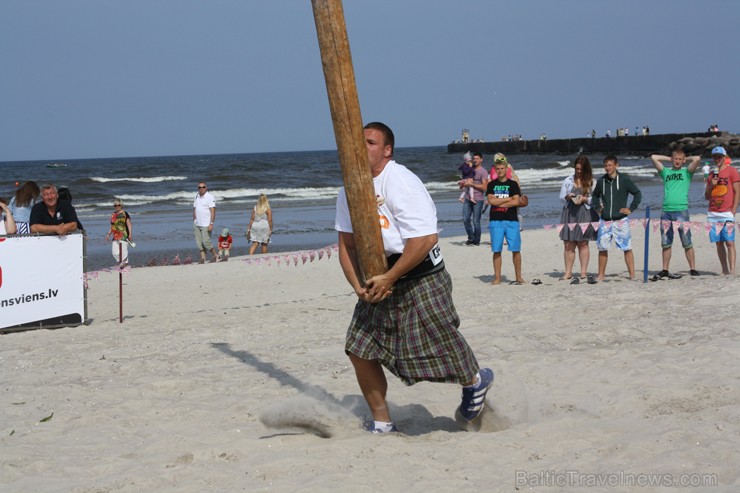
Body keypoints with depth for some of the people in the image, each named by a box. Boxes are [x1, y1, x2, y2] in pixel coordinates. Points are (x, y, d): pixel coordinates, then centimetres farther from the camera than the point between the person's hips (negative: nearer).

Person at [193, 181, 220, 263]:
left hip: (206, 225, -7)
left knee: (206, 242, -9)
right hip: (197, 224, 7)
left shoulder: (210, 197, -10)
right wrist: (194, 221, 14)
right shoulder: (197, 197, 13)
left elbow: (213, 211, -14)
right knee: (199, 242, 4)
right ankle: (202, 259, 7)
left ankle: (216, 256, 5)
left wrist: (211, 224, -20)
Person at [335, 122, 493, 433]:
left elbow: (424, 239, -24)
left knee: (438, 346, -3)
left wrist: (389, 278, -23)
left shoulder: (401, 183, -18)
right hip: (379, 281, 7)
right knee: (360, 350, 2)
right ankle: (381, 423, 15)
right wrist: (358, 285, -7)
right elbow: (346, 244, 9)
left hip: (421, 279, -7)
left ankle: (475, 382, 31)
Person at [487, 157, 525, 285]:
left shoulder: (513, 184, 6)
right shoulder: (491, 185, 10)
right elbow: (491, 201, -4)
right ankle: (497, 278, 5)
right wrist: (507, 199, -5)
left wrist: (498, 202, -6)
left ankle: (518, 277, 5)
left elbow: (516, 202, -6)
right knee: (496, 250, 0)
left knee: (516, 250, -2)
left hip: (511, 220, -1)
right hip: (495, 221, 1)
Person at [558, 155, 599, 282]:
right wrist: (568, 197, -10)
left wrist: (584, 199, -14)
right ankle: (568, 272, 0)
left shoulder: (592, 182, 5)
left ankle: (584, 272, 5)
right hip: (569, 213, 2)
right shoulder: (568, 181, 10)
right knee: (568, 244, -3)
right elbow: (561, 197, 11)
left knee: (583, 243, 1)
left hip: (585, 214, -2)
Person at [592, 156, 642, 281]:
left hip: (621, 220, -3)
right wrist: (598, 207, 10)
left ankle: (632, 275, -1)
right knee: (602, 248, 4)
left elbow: (638, 194, 2)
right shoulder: (601, 181, 6)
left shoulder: (624, 179, -4)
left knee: (627, 248, -3)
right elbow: (595, 196, 25)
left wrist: (631, 209, -4)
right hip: (605, 221, 3)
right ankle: (601, 275, 13)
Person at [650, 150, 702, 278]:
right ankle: (665, 270, 11)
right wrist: (669, 159, 19)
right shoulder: (666, 172, 17)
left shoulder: (687, 172, 9)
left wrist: (686, 159, 12)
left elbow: (697, 159, -5)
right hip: (666, 211, 3)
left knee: (687, 243, -4)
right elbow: (653, 157, 14)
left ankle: (693, 269, -3)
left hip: (681, 210, -3)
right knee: (666, 243, 5)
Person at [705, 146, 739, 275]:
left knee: (729, 242, -12)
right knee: (719, 243, 2)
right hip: (713, 214, 6)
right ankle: (724, 270, 5)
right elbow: (707, 196, 20)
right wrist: (711, 186, 0)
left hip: (727, 214, -6)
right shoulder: (712, 174, 19)